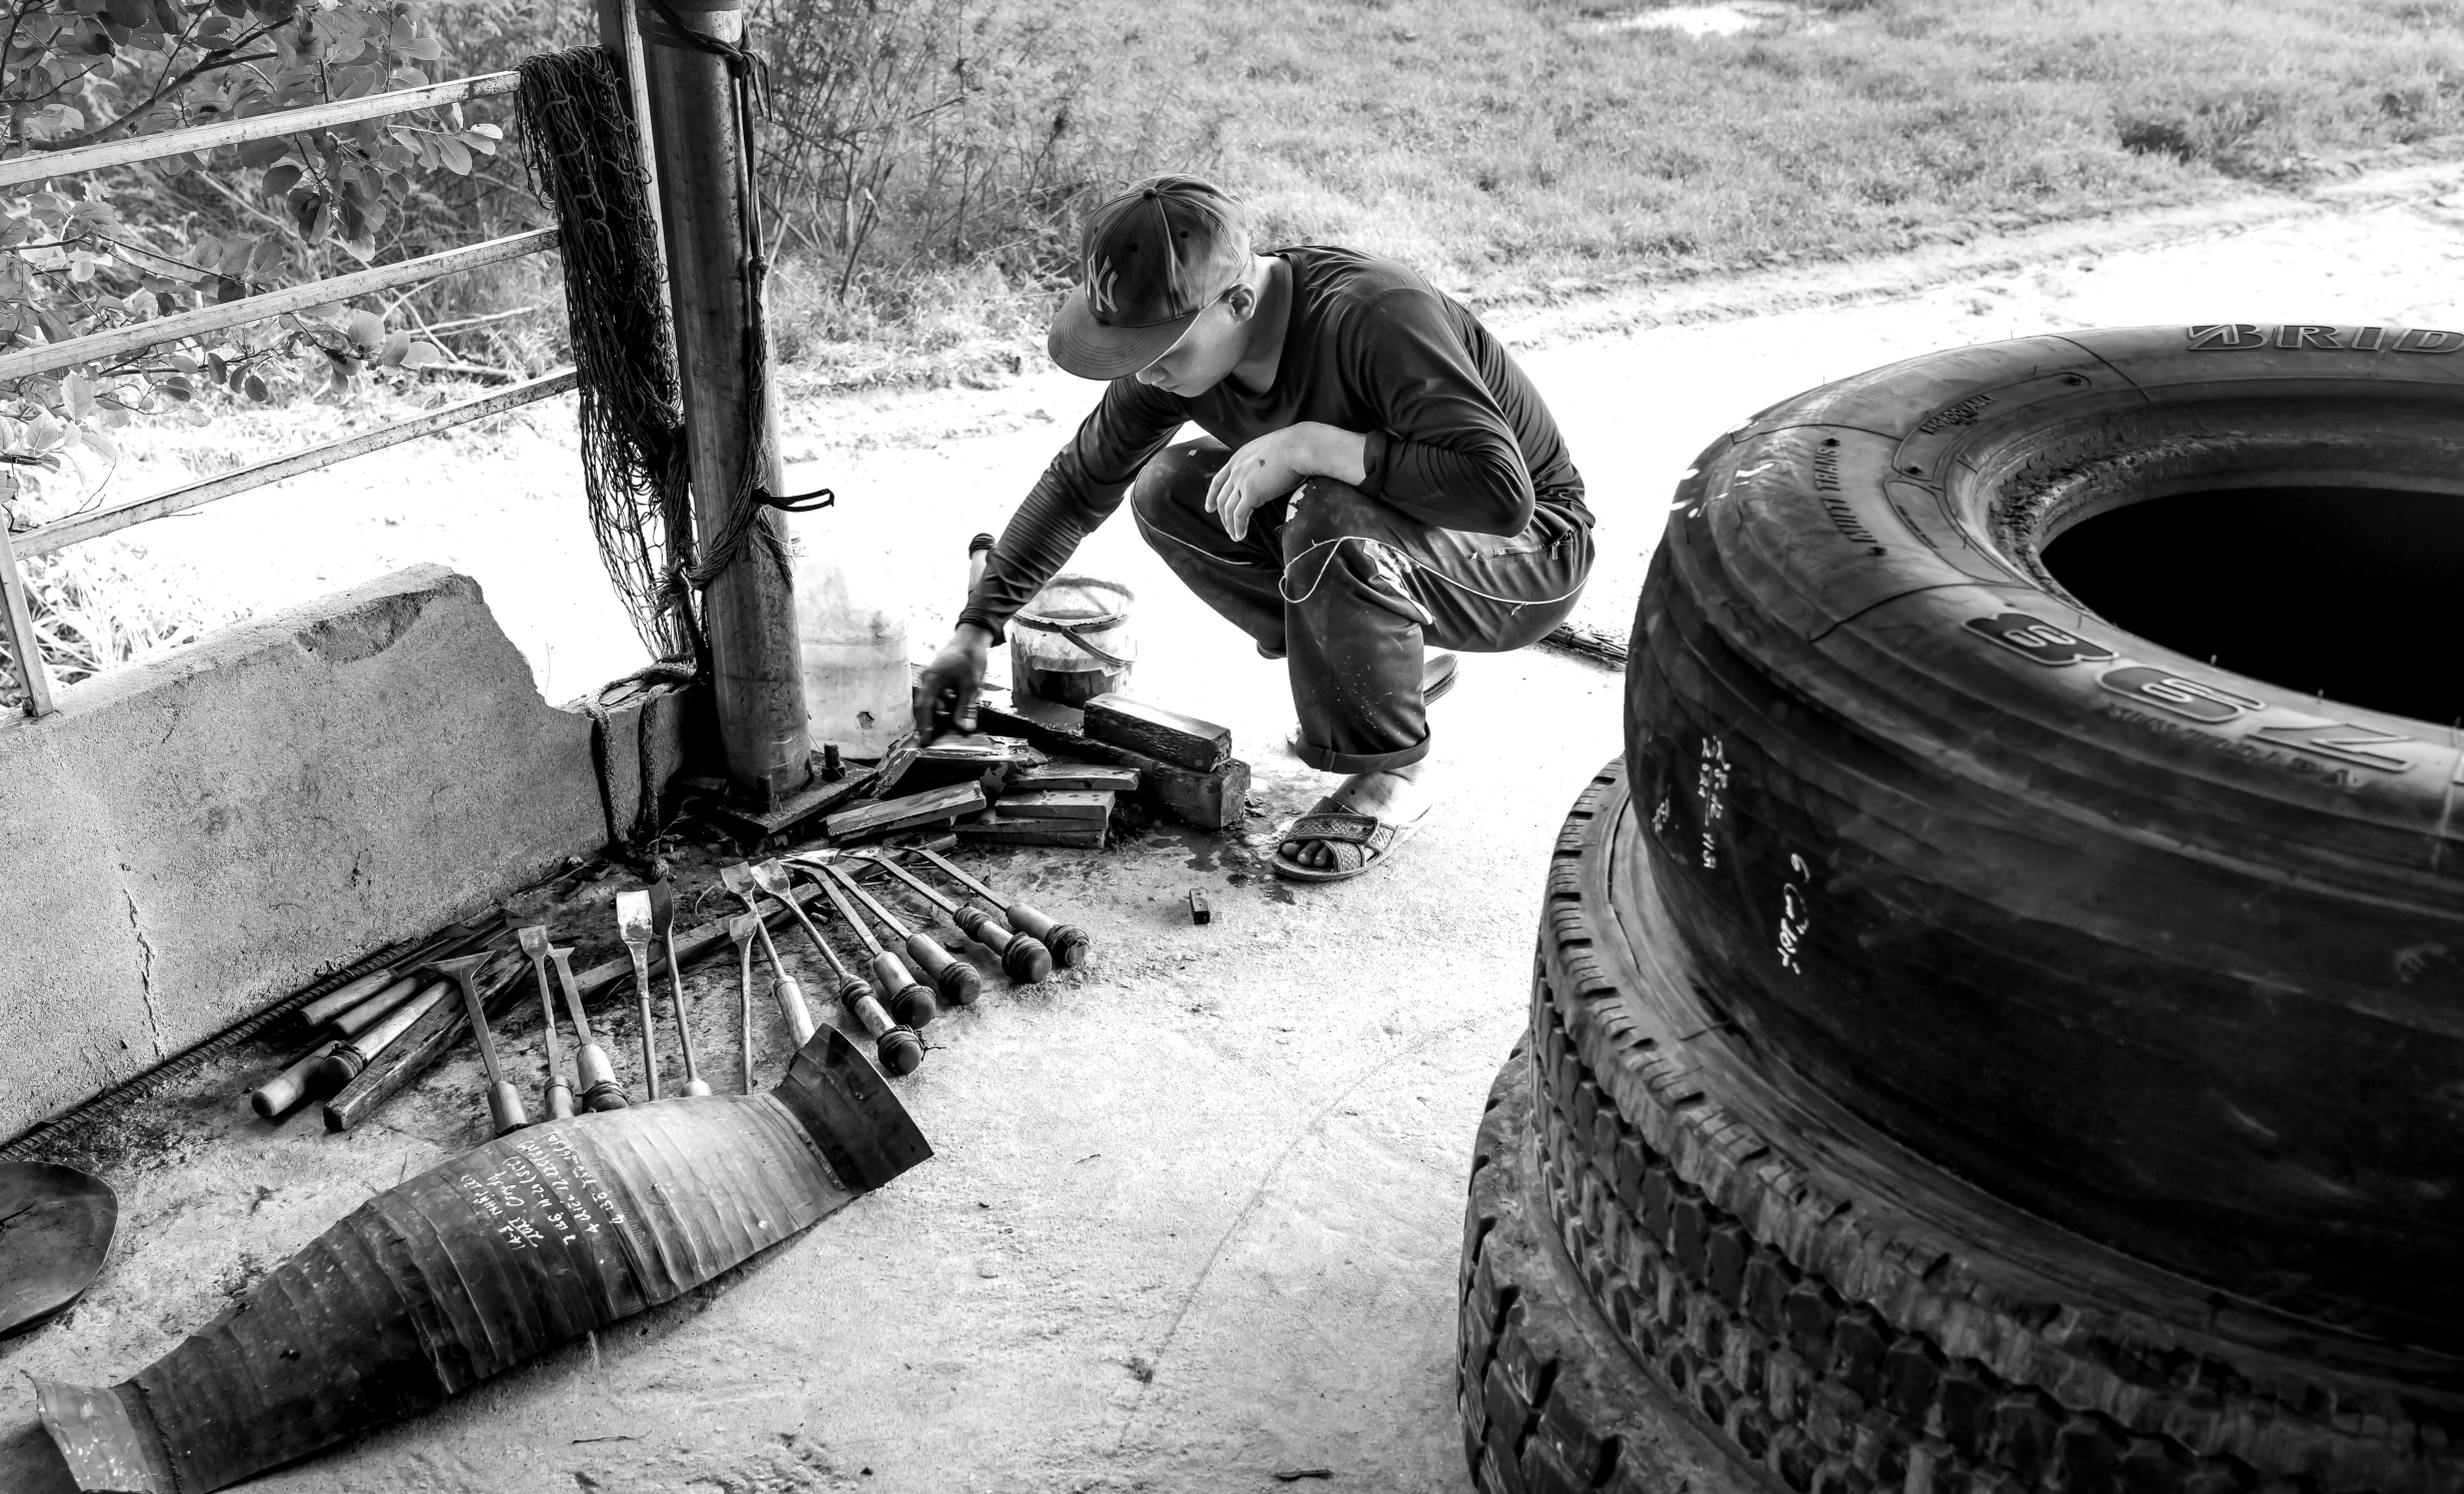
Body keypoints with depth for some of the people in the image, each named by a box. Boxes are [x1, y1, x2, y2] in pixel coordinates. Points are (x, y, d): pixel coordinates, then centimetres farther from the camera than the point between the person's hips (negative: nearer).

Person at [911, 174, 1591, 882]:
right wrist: (976, 629, -5)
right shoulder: (1178, 344, -12)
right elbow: (1078, 482, 0)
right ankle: (1397, 666, 7)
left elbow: (1502, 493, -41)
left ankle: (1393, 769, -10)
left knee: (1330, 528, -36)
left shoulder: (1375, 317, -34)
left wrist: (1310, 445, -39)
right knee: (1168, 491, -5)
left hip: (1532, 551, -7)